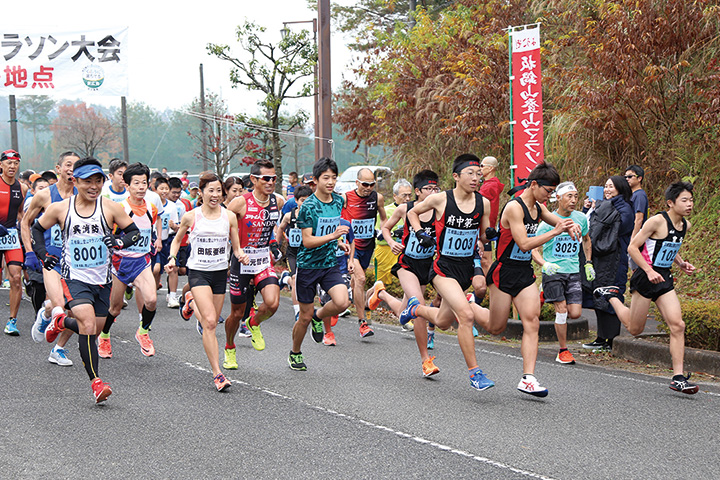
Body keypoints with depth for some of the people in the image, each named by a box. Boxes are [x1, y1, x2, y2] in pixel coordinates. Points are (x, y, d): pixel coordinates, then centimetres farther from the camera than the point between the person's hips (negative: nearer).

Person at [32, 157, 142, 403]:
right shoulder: (59, 209, -4)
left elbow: (135, 232, 3)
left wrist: (119, 242, -17)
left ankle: (61, 321, 45)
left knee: (93, 330, 13)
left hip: (102, 279, 3)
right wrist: (42, 255, 2)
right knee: (88, 326, -21)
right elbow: (37, 229, 14)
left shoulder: (110, 208, -5)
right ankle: (95, 381, -13)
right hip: (74, 278, -3)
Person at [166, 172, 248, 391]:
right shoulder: (191, 216, -4)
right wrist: (172, 258, -4)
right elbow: (177, 239, 12)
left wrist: (241, 256, -14)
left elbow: (236, 248, 8)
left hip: (220, 272, 4)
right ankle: (217, 374, -15)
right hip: (198, 272, -4)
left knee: (211, 323, 12)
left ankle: (192, 302, 45)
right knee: (210, 322, -18)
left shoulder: (229, 217, 2)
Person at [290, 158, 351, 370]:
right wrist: (332, 236, -30)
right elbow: (307, 241, -19)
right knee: (305, 316, 4)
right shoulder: (308, 206, -15)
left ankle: (319, 316, 12)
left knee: (342, 302, -21)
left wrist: (338, 243, 8)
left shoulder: (338, 201, 4)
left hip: (330, 263, 4)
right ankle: (295, 353, 28)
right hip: (308, 265, -4)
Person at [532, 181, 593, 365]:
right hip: (553, 271, -4)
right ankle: (563, 351, 3)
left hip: (574, 272, 4)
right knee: (562, 309, -11)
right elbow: (535, 250, -7)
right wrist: (545, 264, -25)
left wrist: (588, 263, 19)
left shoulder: (581, 218, 5)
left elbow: (586, 239, 26)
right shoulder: (548, 222, -8)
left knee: (575, 313, -4)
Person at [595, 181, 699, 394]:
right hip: (645, 278, -6)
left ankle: (678, 377, -5)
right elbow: (632, 247, -14)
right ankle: (611, 295, 34)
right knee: (634, 329, 8)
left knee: (677, 325, -8)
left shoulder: (685, 225, 7)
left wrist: (681, 263, 7)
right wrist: (649, 271, -23)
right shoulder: (658, 221, -17)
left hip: (665, 279, 6)